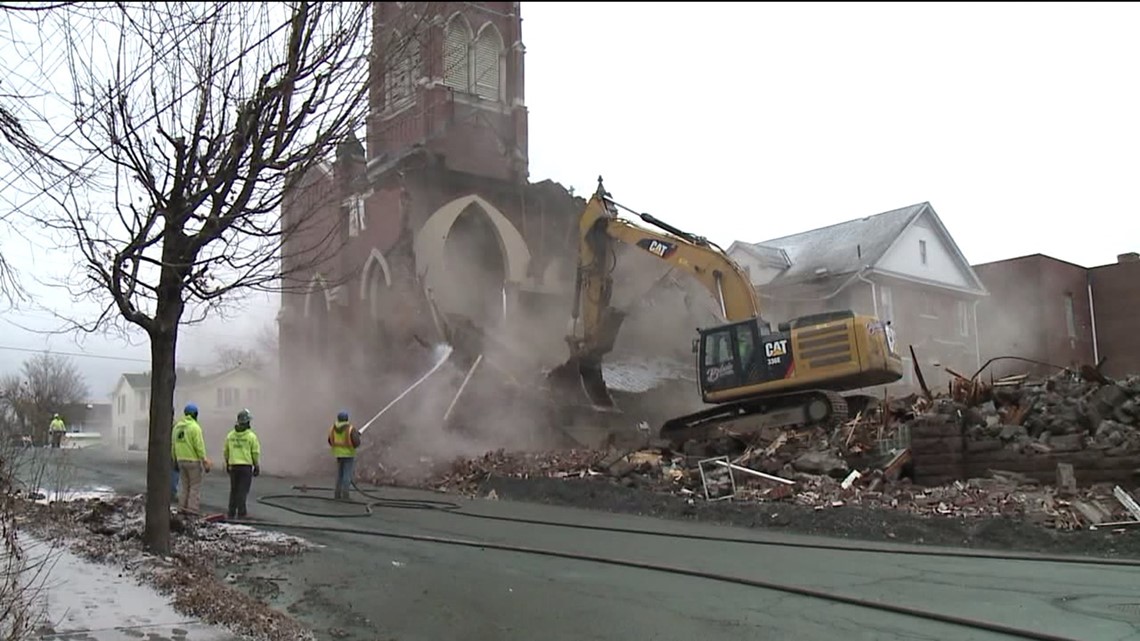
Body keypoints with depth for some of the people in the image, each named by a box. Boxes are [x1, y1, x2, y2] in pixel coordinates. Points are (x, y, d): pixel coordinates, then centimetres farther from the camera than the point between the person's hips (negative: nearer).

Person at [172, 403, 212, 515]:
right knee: (195, 486, 0)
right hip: (193, 460, -7)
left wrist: (175, 460, 21)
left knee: (186, 486, 16)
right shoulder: (194, 427, -13)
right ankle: (192, 509, -4)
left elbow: (173, 445, 14)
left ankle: (182, 508, 12)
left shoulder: (177, 426, 10)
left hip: (181, 460, 7)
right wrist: (205, 462, -12)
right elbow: (199, 446, -16)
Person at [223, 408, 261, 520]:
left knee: (233, 490, 13)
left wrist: (227, 464, 21)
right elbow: (256, 453, -7)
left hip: (233, 466, 4)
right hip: (246, 466, -4)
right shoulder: (251, 436, -9)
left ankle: (231, 512, 16)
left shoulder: (230, 435, 3)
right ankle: (241, 513, 0)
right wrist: (257, 467, 3)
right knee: (243, 490, 0)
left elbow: (225, 451, 8)